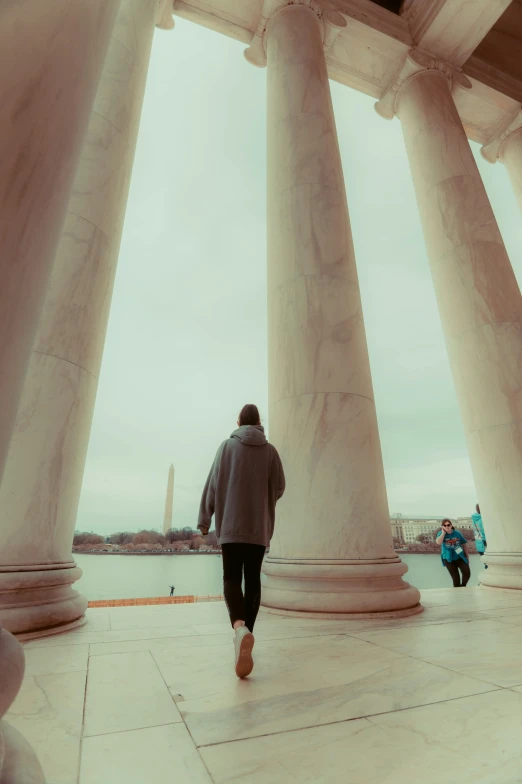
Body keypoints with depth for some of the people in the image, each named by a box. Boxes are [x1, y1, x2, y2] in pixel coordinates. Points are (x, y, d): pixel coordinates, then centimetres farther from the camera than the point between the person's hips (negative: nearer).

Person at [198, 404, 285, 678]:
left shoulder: (227, 446, 0)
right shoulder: (270, 450, 3)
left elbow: (213, 484, -2)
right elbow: (279, 487, 3)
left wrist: (204, 518, 4)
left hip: (231, 523, -1)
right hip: (259, 524, 2)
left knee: (232, 579, -1)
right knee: (253, 579, 13)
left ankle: (240, 629, -26)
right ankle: (246, 634, 18)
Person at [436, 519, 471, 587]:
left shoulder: (457, 533, -3)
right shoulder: (441, 534, -7)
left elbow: (464, 544, 7)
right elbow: (438, 542, -28)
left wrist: (467, 556, 8)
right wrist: (443, 533, -22)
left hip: (460, 557, 1)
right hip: (449, 559, -1)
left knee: (467, 573, -2)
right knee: (455, 578, 4)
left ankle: (463, 586, 25)